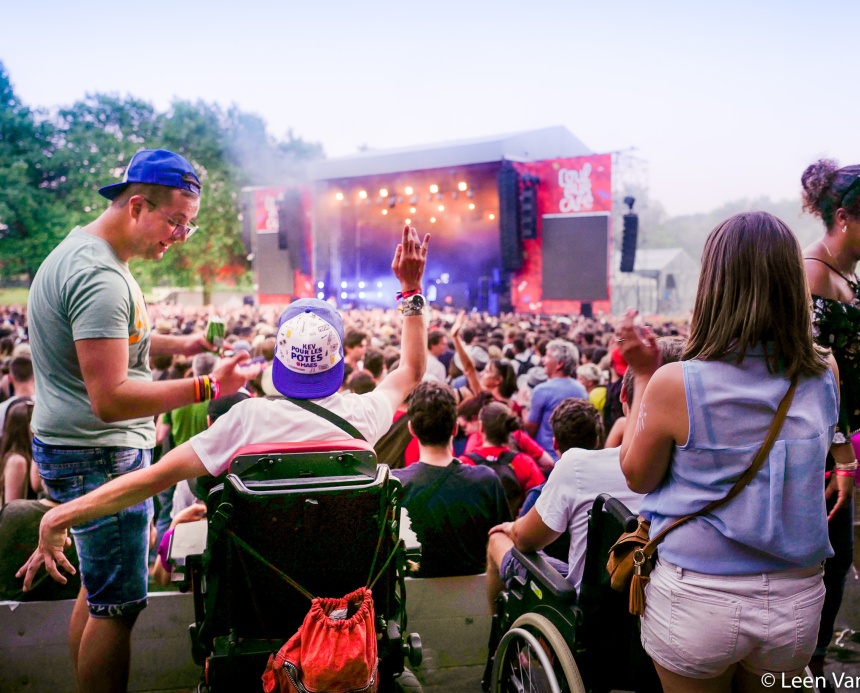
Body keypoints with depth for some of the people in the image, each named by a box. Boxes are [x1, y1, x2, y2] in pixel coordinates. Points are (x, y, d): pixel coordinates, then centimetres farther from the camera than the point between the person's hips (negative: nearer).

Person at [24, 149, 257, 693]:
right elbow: (110, 398, -29)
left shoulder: (82, 250, 10)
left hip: (84, 449, 11)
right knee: (118, 605, -1)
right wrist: (207, 388, -32)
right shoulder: (101, 277, -24)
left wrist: (175, 344, 12)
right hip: (97, 456, -11)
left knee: (99, 589, 21)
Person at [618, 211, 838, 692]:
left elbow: (637, 476, -5)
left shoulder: (674, 383, -21)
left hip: (697, 597, -3)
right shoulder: (825, 378, -10)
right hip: (797, 599, 3)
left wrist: (644, 376, -1)